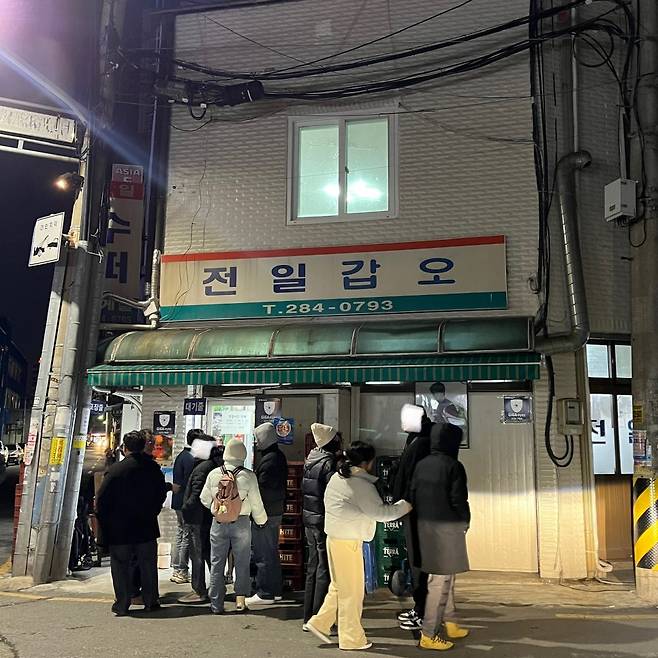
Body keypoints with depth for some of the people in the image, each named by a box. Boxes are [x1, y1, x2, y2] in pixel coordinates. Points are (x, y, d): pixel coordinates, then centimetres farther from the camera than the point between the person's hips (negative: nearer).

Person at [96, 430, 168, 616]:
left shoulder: (115, 470, -14)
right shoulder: (153, 468, -3)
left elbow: (102, 500, -10)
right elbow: (162, 492, 8)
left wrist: (104, 524, 3)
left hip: (120, 528, -3)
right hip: (147, 526, 3)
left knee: (121, 566, 8)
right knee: (148, 564, 14)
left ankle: (122, 604, 12)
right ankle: (151, 601, 20)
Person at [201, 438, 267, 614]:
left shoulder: (214, 474, -4)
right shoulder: (248, 476, -10)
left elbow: (205, 499, 7)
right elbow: (256, 503, -3)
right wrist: (261, 520, 14)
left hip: (218, 522, 2)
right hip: (241, 523, -2)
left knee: (217, 564, 11)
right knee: (242, 563, 12)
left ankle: (217, 604, 16)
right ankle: (240, 599, 9)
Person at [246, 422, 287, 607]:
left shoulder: (268, 460, -19)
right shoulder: (280, 457, 13)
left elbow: (262, 489, -22)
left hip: (266, 513, -10)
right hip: (276, 512, 10)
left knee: (263, 555, -2)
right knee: (272, 552, 18)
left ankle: (265, 593, 4)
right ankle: (276, 590, 26)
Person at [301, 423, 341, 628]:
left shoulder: (310, 461, 9)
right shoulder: (328, 463, -17)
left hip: (309, 520, 9)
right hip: (324, 521, -9)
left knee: (313, 568, 16)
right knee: (325, 569, 0)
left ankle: (308, 618, 23)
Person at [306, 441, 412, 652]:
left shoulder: (337, 477, 9)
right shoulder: (360, 484, -19)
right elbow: (380, 512, -17)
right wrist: (404, 506, -5)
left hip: (335, 537, 9)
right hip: (348, 540, -9)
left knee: (339, 586, 20)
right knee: (352, 589, 4)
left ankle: (320, 622, 22)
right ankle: (351, 638, 14)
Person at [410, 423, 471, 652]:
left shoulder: (421, 465, 6)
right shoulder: (453, 466, -14)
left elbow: (412, 495, 7)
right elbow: (458, 499, -16)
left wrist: (423, 517, 14)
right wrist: (465, 520, 1)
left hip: (424, 525, 8)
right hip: (446, 527, -8)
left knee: (444, 576, 20)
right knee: (440, 579, -2)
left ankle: (449, 624, 30)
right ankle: (429, 634, 1)